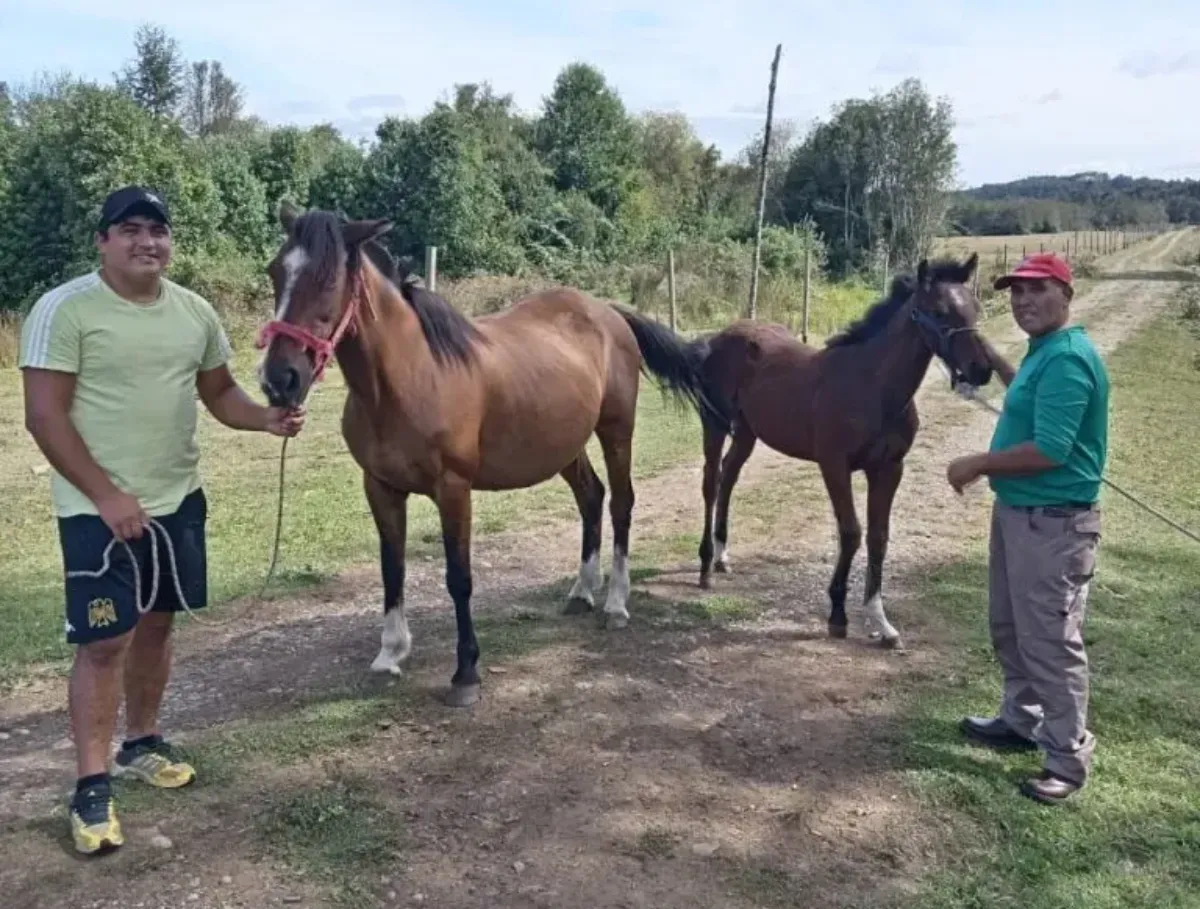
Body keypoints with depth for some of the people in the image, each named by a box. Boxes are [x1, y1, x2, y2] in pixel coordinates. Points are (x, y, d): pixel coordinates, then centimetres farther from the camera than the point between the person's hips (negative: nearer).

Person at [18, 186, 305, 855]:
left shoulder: (195, 312, 5)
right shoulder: (65, 310, -13)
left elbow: (219, 391, 15)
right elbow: (45, 416, -15)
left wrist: (265, 418, -7)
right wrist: (108, 496, -20)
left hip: (180, 501, 6)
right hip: (100, 510, -6)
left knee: (156, 624, 17)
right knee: (104, 642, -2)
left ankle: (141, 744, 35)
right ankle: (92, 786, 11)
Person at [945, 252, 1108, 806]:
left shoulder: (1068, 358, -22)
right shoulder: (1044, 351, 10)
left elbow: (1049, 450, -28)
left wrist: (977, 464, -18)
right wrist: (995, 362, 22)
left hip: (1053, 523, -11)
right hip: (1016, 510, 11)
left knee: (1050, 641, -1)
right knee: (1009, 626, 22)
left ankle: (1068, 760, 13)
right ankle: (1022, 721, 39)